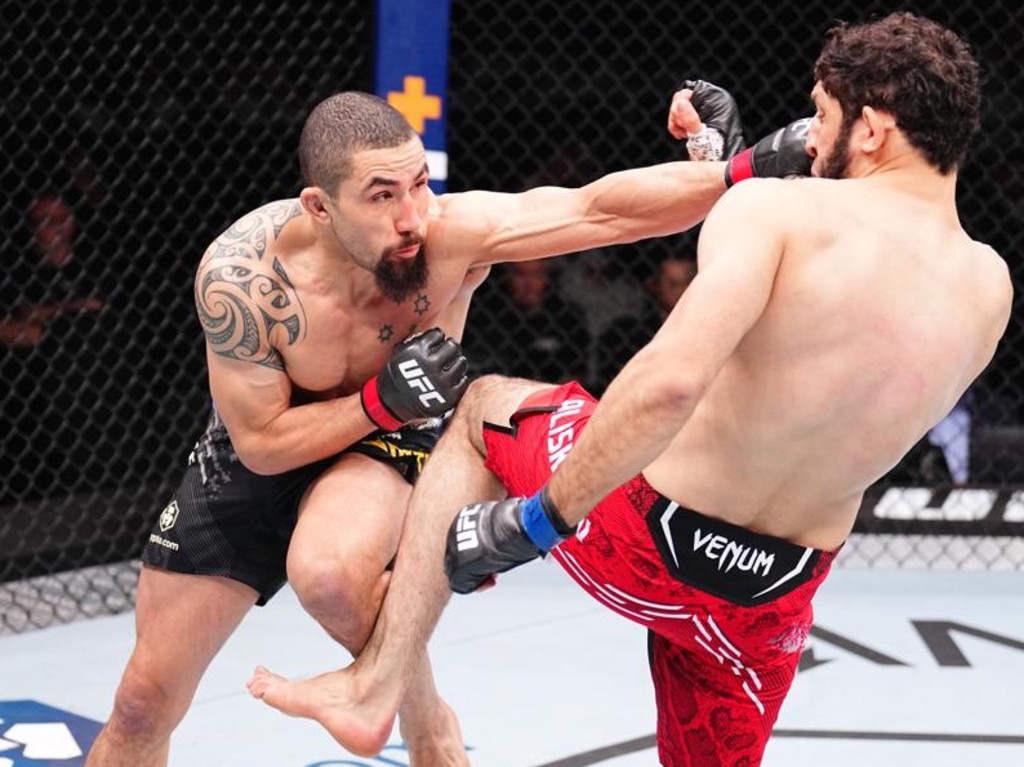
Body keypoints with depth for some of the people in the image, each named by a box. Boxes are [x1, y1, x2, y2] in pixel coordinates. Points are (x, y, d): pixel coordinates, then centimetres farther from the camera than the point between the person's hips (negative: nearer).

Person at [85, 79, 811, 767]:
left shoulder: (450, 232, -32)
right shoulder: (240, 273, -32)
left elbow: (601, 208, -43)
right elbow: (262, 442, -22)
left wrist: (743, 168, -54)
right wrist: (381, 400, -33)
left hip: (387, 444, -1)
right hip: (251, 458, 1)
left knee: (331, 574, -38)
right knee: (145, 704, 5)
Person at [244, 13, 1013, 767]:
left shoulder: (777, 209, -18)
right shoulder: (989, 289, -2)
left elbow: (670, 380, -33)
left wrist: (536, 519, -23)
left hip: (643, 535, -4)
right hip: (769, 600, 4)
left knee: (482, 408, 24)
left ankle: (377, 686, 18)